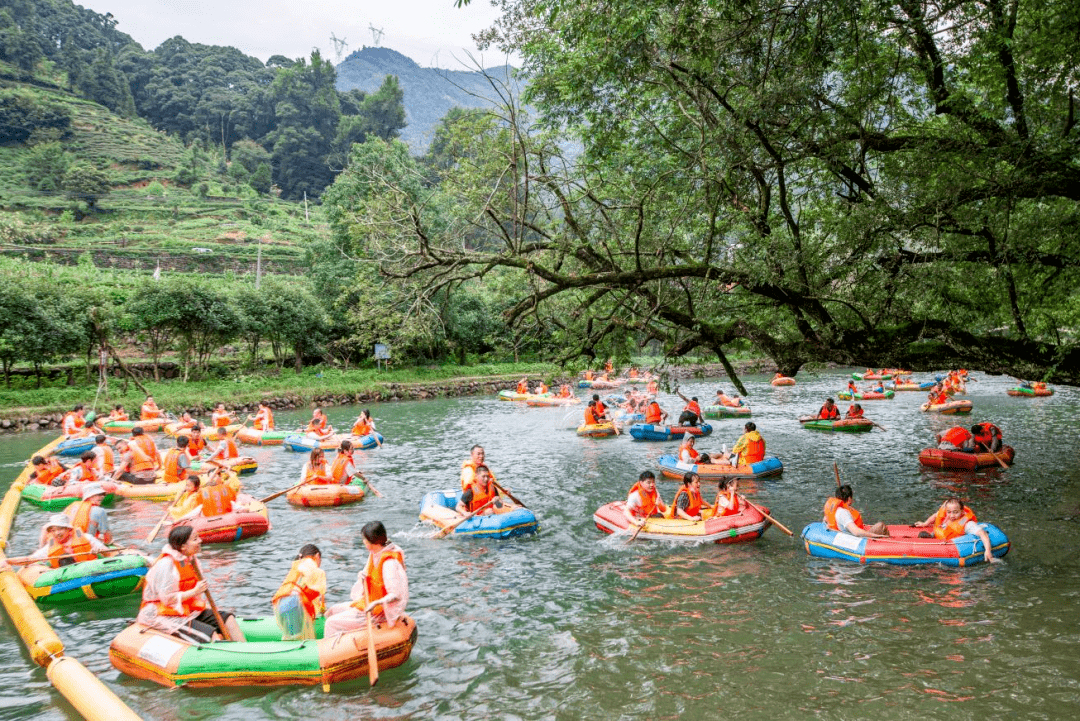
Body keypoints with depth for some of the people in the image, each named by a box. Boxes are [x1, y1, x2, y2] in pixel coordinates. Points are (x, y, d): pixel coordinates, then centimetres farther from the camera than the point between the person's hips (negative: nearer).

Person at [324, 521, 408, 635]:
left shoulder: (389, 563, -26)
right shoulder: (374, 554, 2)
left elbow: (396, 595, -29)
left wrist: (377, 603, -40)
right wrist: (362, 576, -4)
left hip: (378, 612, -9)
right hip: (368, 603, 9)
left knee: (332, 623, -8)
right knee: (332, 611, 15)